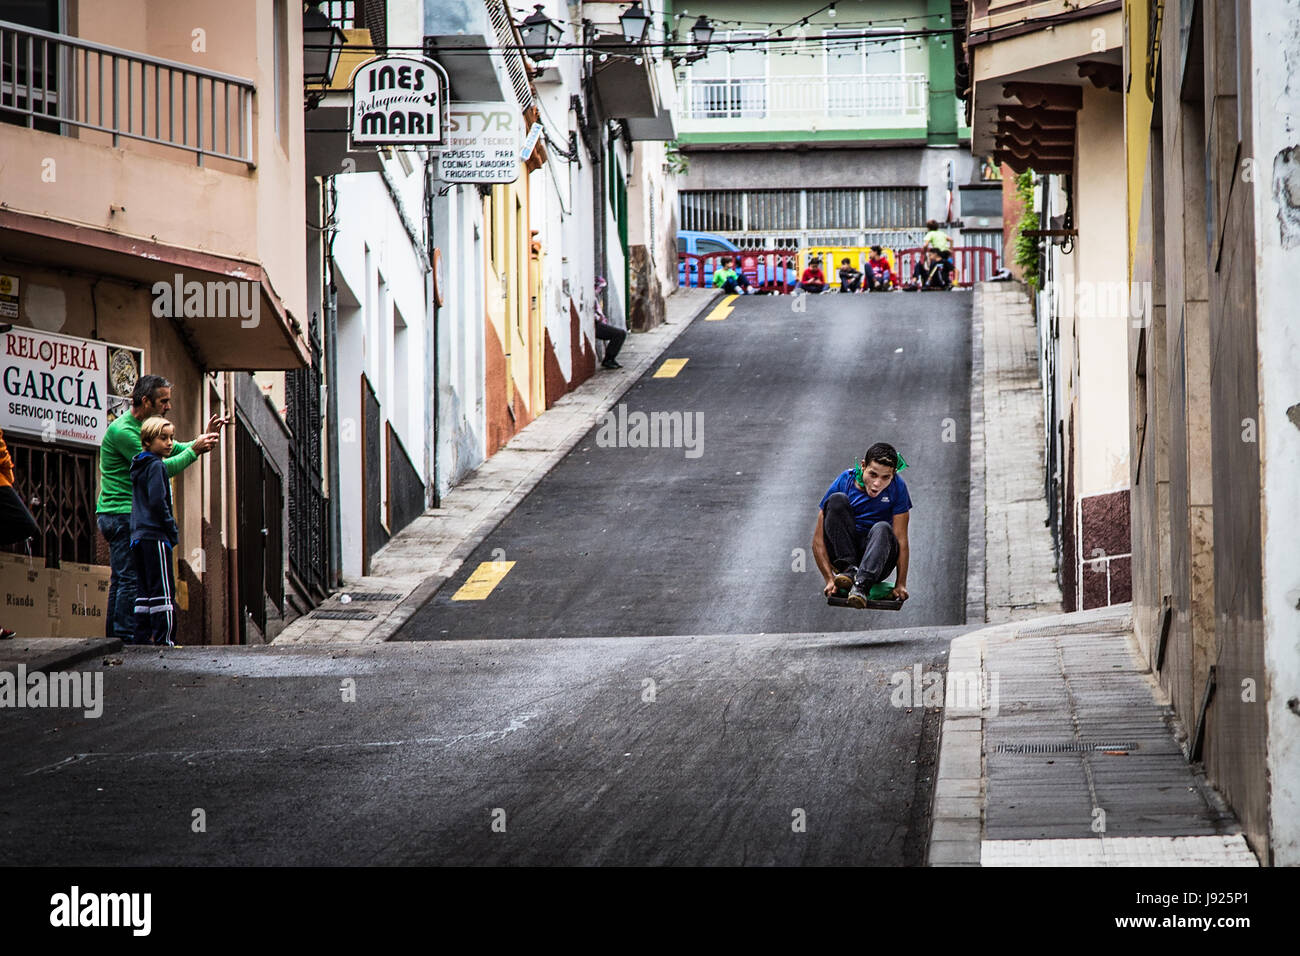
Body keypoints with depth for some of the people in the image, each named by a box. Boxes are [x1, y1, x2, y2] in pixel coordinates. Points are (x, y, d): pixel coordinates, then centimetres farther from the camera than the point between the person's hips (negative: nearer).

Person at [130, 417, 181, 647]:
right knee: (163, 590, -8)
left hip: (138, 537, 9)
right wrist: (173, 531, -10)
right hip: (156, 536, -9)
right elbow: (158, 502, -18)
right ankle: (164, 639, -11)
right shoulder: (156, 466, -10)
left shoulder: (138, 467, 18)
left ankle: (142, 638, 7)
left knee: (144, 591, 9)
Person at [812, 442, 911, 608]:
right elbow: (818, 540, -12)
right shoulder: (843, 483, -13)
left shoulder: (897, 488, -12)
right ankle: (848, 569, -30)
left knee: (882, 529, -33)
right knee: (837, 500, -23)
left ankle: (861, 586, -51)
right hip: (843, 553, 0)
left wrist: (901, 585, -23)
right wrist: (830, 579, -22)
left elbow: (901, 539, -15)